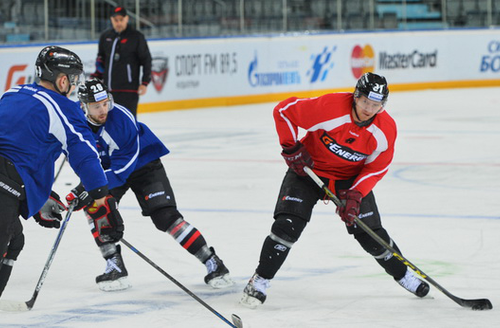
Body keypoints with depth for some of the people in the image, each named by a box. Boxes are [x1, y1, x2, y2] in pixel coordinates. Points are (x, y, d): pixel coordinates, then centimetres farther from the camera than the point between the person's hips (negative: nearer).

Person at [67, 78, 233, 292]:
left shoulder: (121, 118, -33)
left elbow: (122, 166, -33)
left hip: (142, 162, -5)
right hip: (105, 166, 5)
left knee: (165, 215, -16)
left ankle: (212, 264, -9)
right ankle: (115, 267, -8)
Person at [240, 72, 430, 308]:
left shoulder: (386, 129, -18)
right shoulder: (329, 107, -30)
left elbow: (376, 167, -7)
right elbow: (284, 111, -20)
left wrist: (355, 194, -20)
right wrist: (291, 149, -18)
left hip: (351, 178, 2)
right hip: (309, 169, -2)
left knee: (371, 234, 1)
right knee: (288, 224, -18)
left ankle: (403, 274, 26)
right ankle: (261, 280, -5)